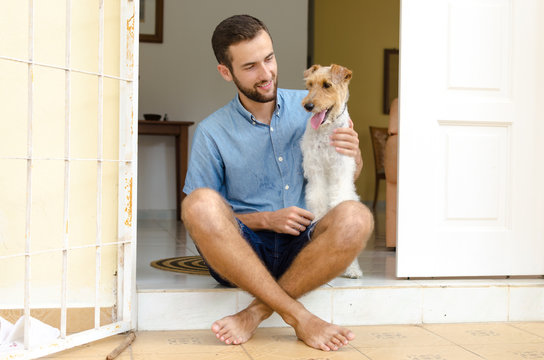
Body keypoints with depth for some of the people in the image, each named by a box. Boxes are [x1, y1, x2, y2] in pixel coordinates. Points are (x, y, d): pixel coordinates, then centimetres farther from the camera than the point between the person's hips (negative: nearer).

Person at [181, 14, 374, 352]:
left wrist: (353, 156, -8)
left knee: (355, 217, -29)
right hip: (242, 250, -1)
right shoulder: (212, 133, 1)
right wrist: (266, 220, -13)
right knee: (199, 203, -31)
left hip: (303, 247, 2)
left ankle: (257, 313, -21)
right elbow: (202, 219, 1)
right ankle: (298, 316, -28)